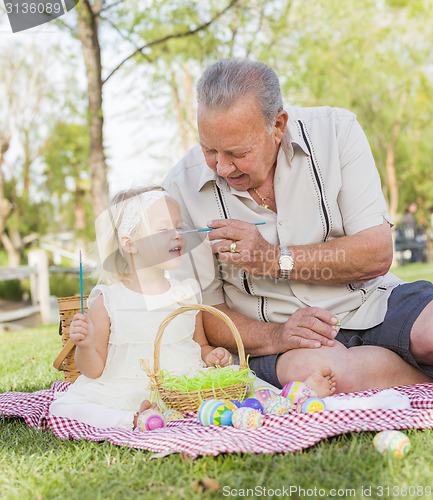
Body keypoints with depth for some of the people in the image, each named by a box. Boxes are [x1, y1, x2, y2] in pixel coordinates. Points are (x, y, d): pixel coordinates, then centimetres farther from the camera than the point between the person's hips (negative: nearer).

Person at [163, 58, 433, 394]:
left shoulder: (335, 130, -5)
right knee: (313, 369, -35)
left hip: (370, 302, 0)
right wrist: (272, 337, -21)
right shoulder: (182, 188, -5)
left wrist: (278, 260, -17)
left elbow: (377, 255, -7)